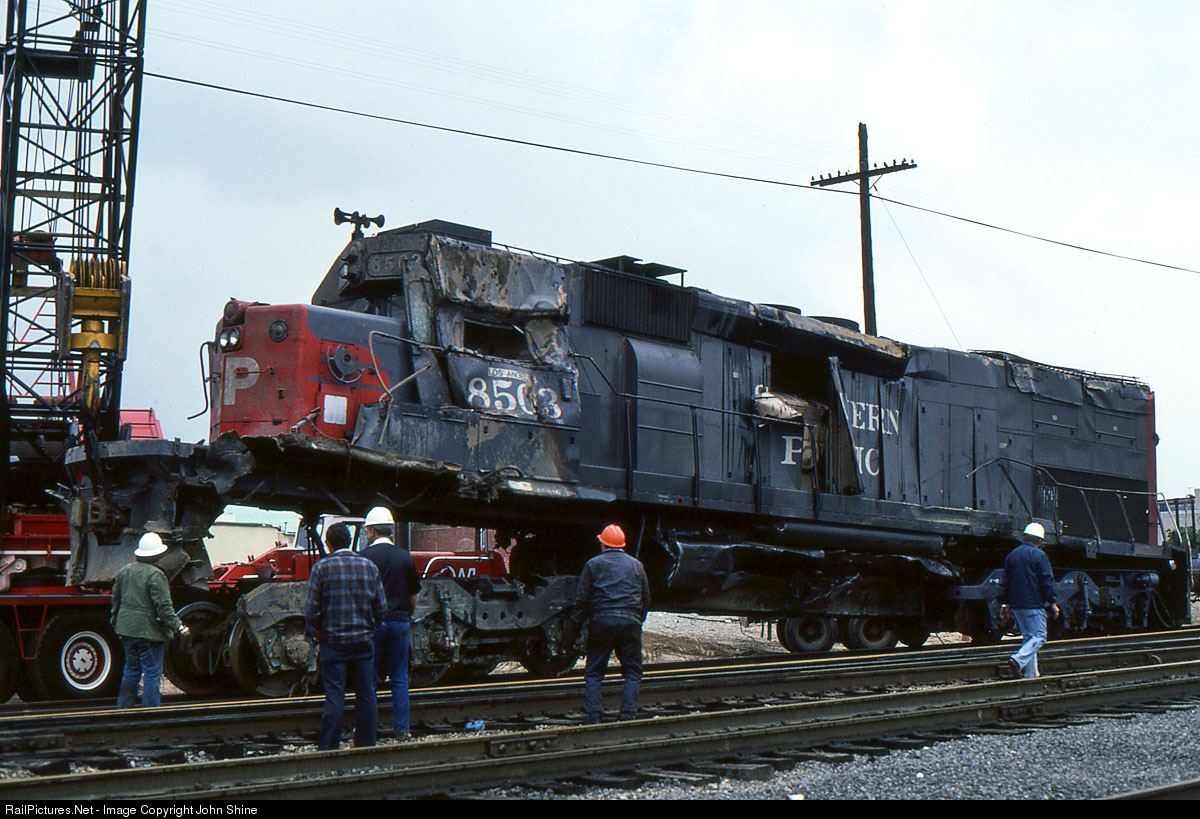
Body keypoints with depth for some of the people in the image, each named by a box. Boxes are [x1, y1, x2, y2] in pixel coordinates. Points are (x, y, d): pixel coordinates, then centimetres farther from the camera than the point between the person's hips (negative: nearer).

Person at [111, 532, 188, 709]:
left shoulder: (124, 570, 9)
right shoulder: (155, 575, -15)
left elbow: (116, 600, 18)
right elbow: (164, 606, -19)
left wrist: (115, 622, 30)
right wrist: (178, 627, -15)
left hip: (126, 628, 7)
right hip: (149, 631, -7)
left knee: (131, 671, 18)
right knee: (152, 674, -1)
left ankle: (123, 709, 23)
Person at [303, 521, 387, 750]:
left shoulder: (322, 567, -5)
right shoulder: (369, 566, 5)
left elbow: (311, 608, -6)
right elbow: (381, 606, 6)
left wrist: (312, 634, 7)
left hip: (333, 642, -2)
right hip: (363, 642, 3)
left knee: (334, 696, -1)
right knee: (365, 695, 9)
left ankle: (327, 748, -1)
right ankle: (365, 746, 14)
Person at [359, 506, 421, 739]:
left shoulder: (365, 556, -7)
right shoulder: (405, 556, 3)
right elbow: (414, 595, 10)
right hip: (399, 622, 3)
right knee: (399, 679, 7)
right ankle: (401, 728, 8)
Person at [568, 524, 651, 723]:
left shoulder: (593, 564, 6)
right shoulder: (636, 565, 15)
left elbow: (582, 600, 1)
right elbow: (646, 600, 17)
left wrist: (572, 631, 4)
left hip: (602, 622, -1)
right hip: (630, 622, 2)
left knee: (593, 673, 7)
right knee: (632, 673, 10)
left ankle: (593, 718, -1)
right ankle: (628, 716, 0)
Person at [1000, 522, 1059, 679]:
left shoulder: (1012, 555, 12)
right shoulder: (1039, 555, -7)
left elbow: (1005, 581, 14)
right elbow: (1047, 582, -9)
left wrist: (1005, 603, 18)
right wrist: (1052, 603, -3)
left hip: (1016, 605, 7)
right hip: (1033, 605, -7)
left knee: (1028, 636, 12)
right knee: (1039, 636, -5)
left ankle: (1030, 675, 9)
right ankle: (1018, 660, -26)